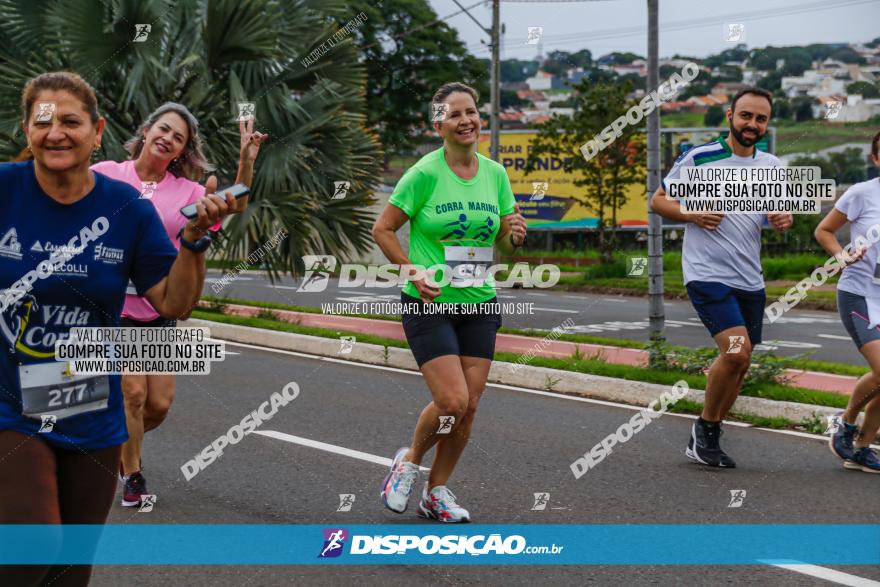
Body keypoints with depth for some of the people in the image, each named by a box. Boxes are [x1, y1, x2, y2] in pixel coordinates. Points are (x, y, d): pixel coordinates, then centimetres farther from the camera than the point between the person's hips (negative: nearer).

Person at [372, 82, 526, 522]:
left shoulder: (495, 174, 5)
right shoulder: (425, 174, -10)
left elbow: (505, 244, 13)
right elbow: (382, 230, -5)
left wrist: (515, 236, -10)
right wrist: (414, 274, -14)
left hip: (479, 304, 5)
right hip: (429, 305, -5)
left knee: (468, 407, 2)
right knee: (452, 400, -15)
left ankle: (436, 492, 20)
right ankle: (409, 461, 15)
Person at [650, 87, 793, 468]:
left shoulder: (772, 167, 9)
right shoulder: (698, 158, -5)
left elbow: (778, 212, 21)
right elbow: (658, 200, 1)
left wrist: (784, 221, -3)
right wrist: (692, 215, -16)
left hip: (750, 280, 6)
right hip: (707, 274, -6)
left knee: (739, 364, 7)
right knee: (736, 351, -21)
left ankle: (707, 439, 23)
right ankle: (705, 426, 0)